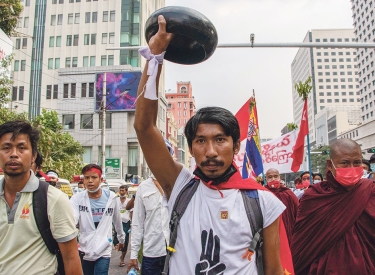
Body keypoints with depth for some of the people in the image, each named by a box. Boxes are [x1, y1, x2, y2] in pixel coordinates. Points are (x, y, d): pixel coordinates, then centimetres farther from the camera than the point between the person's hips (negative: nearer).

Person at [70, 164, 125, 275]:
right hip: (84, 250, 1)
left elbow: (117, 221, 10)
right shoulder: (77, 198, -7)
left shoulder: (111, 197, -4)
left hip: (103, 251, -1)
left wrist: (121, 239, 22)